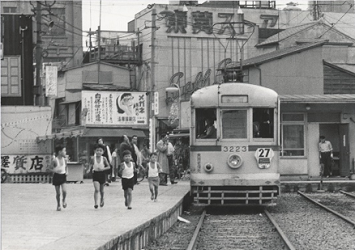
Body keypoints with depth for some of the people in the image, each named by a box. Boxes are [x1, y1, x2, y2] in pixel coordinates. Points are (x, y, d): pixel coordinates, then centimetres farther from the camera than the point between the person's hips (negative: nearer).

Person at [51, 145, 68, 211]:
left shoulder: (64, 159, -1)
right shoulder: (54, 160, -13)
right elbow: (52, 169, -3)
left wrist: (66, 171, 1)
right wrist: (55, 169, -23)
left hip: (63, 176, 2)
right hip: (57, 176, -2)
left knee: (64, 191, -16)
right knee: (58, 193, 5)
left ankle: (64, 201, 14)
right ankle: (58, 205, 25)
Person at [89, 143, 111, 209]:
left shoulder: (104, 158, -8)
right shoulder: (92, 158, -6)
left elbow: (108, 166, -4)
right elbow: (90, 164, 12)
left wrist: (103, 169, -20)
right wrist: (91, 168, -6)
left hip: (102, 174, 1)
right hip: (95, 174, -1)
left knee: (101, 190, 15)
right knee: (96, 189, -15)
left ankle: (102, 199, 44)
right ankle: (96, 203, -13)